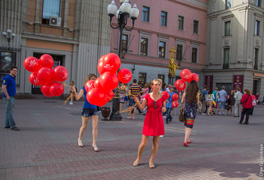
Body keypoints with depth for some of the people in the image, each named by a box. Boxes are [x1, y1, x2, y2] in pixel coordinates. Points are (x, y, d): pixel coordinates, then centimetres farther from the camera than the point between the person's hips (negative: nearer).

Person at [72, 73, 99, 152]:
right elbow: (77, 98, -15)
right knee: (84, 126, 12)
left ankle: (94, 144, 3)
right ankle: (80, 139, 37)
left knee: (95, 126, -5)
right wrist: (74, 92, -33)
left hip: (94, 108, 3)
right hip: (86, 108, -3)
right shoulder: (84, 89, -6)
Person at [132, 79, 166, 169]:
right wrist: (137, 101, -24)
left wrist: (164, 109, -11)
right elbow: (142, 107, -7)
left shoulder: (162, 97, 2)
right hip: (149, 119, -1)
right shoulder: (148, 96, 0)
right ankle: (138, 159, 23)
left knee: (156, 142, 5)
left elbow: (164, 108, 12)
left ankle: (151, 161, 20)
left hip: (158, 120, 1)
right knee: (143, 143, 0)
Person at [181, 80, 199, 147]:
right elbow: (197, 103, 1)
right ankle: (185, 141, -11)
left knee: (186, 125, 18)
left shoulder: (186, 92, 0)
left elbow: (182, 101, 8)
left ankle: (187, 139, 32)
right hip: (192, 111, -4)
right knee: (189, 126, -1)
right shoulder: (197, 93, -8)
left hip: (186, 110, 4)